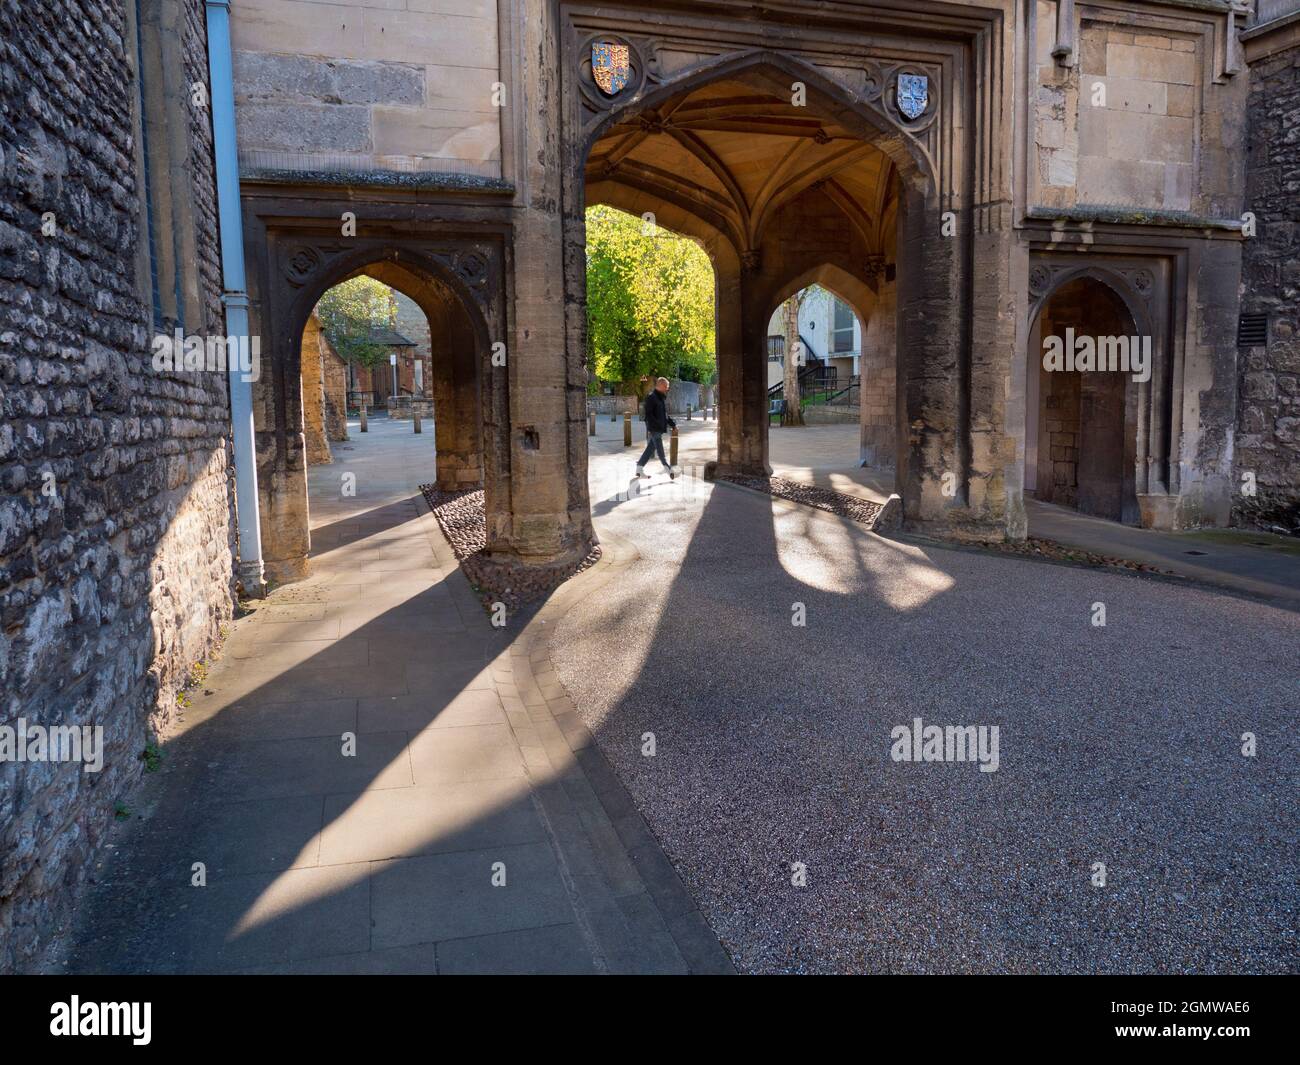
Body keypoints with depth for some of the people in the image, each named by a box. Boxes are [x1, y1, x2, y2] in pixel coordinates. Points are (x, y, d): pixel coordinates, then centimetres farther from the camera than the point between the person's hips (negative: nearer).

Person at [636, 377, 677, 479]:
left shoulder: (663, 398, 16)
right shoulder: (651, 397, -12)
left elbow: (665, 414, 25)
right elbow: (648, 414, -17)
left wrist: (673, 424, 18)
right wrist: (650, 428, -23)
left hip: (660, 429, 9)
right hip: (654, 429, -9)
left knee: (651, 448, 12)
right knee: (660, 452, -4)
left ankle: (639, 469, 18)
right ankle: (669, 471, -1)